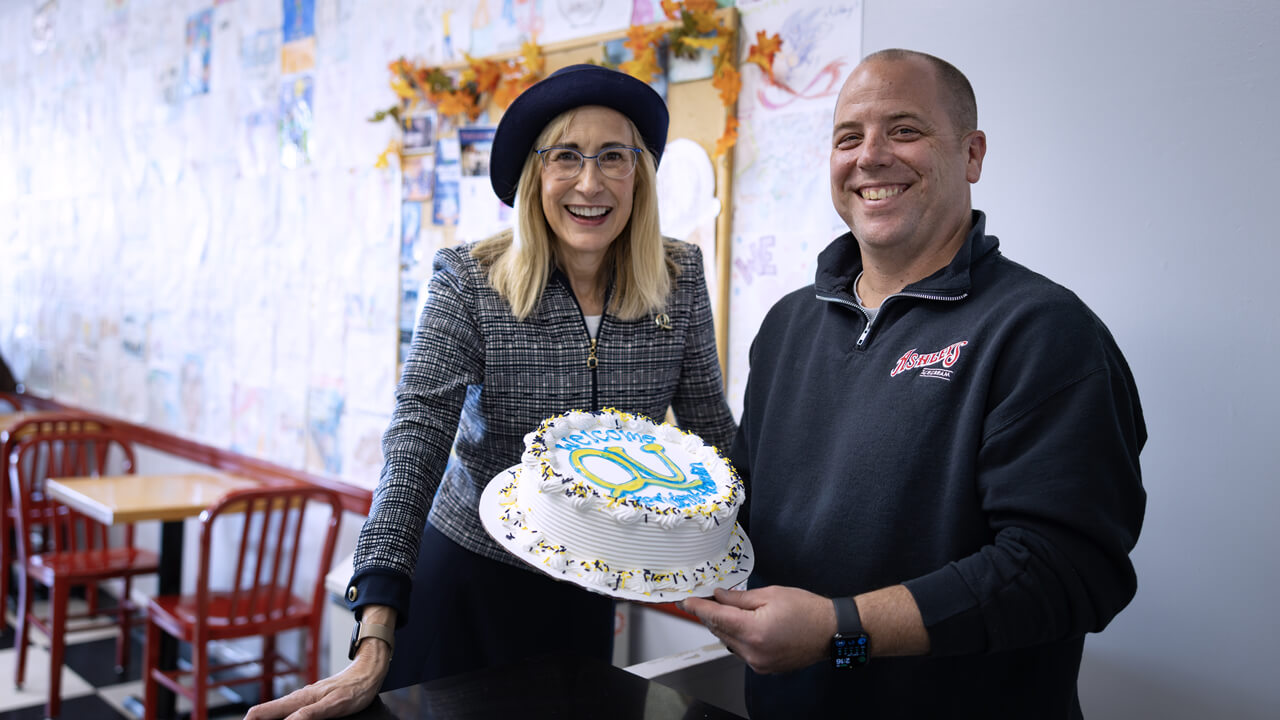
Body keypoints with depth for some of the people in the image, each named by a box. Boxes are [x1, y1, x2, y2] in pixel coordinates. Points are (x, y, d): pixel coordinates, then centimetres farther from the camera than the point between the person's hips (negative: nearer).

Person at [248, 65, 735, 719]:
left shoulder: (680, 280, -8)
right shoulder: (469, 283, -16)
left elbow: (711, 430, 0)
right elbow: (417, 437, -24)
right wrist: (373, 646, -32)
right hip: (470, 572, -2)